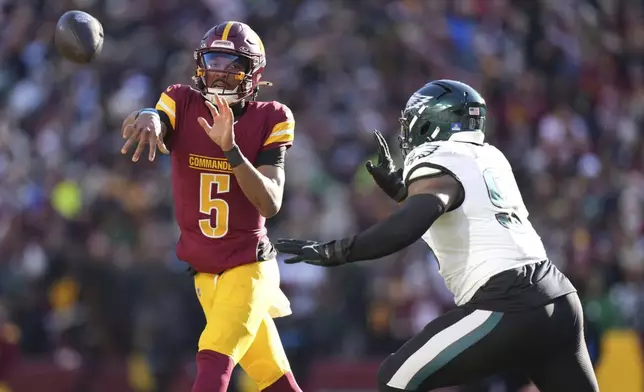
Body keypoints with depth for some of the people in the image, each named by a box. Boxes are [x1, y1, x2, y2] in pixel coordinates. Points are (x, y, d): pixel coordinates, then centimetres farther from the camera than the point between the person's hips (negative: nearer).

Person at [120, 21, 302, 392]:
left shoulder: (269, 119, -7)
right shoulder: (182, 103, -2)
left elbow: (270, 204, -16)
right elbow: (137, 136, -25)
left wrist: (231, 149, -28)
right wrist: (147, 118, -50)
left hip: (248, 262, -3)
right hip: (203, 267, 3)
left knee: (214, 361, -19)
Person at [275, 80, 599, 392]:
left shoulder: (438, 163, -3)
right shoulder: (489, 158, 19)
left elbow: (407, 227, -22)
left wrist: (333, 253, -17)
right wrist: (396, 185, 34)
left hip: (507, 309, -8)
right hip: (558, 298, 8)